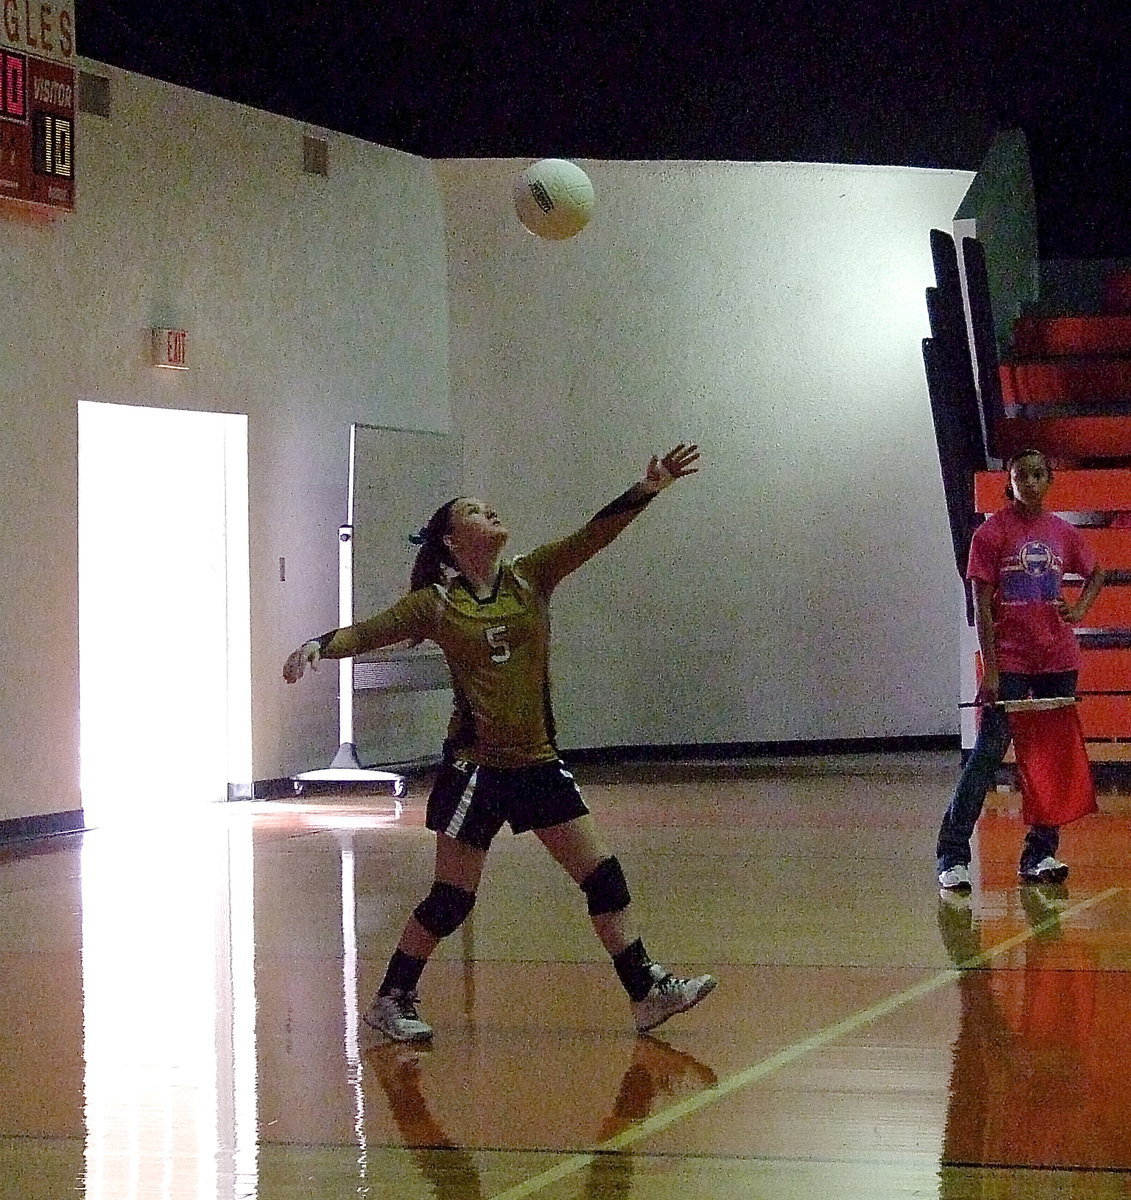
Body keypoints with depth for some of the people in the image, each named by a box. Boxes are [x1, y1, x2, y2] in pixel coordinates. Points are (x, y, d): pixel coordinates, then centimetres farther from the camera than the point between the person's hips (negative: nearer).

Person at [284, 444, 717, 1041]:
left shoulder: (530, 578, 4)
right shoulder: (435, 604, -5)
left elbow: (593, 534, -4)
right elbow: (369, 632, -9)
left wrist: (648, 488, -14)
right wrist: (318, 645, -29)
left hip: (539, 764, 4)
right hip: (475, 767, -4)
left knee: (603, 875, 2)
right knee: (451, 901, 0)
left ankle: (648, 991, 10)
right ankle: (391, 1001, 16)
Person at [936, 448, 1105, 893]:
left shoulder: (1064, 534, 8)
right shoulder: (990, 534, -4)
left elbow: (1096, 575, 26)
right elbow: (982, 606, -6)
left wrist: (1081, 609, 5)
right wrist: (990, 669, -12)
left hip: (1059, 660, 5)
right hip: (1010, 662, -4)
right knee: (988, 753, -11)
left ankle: (1040, 855, 13)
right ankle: (952, 857, -12)